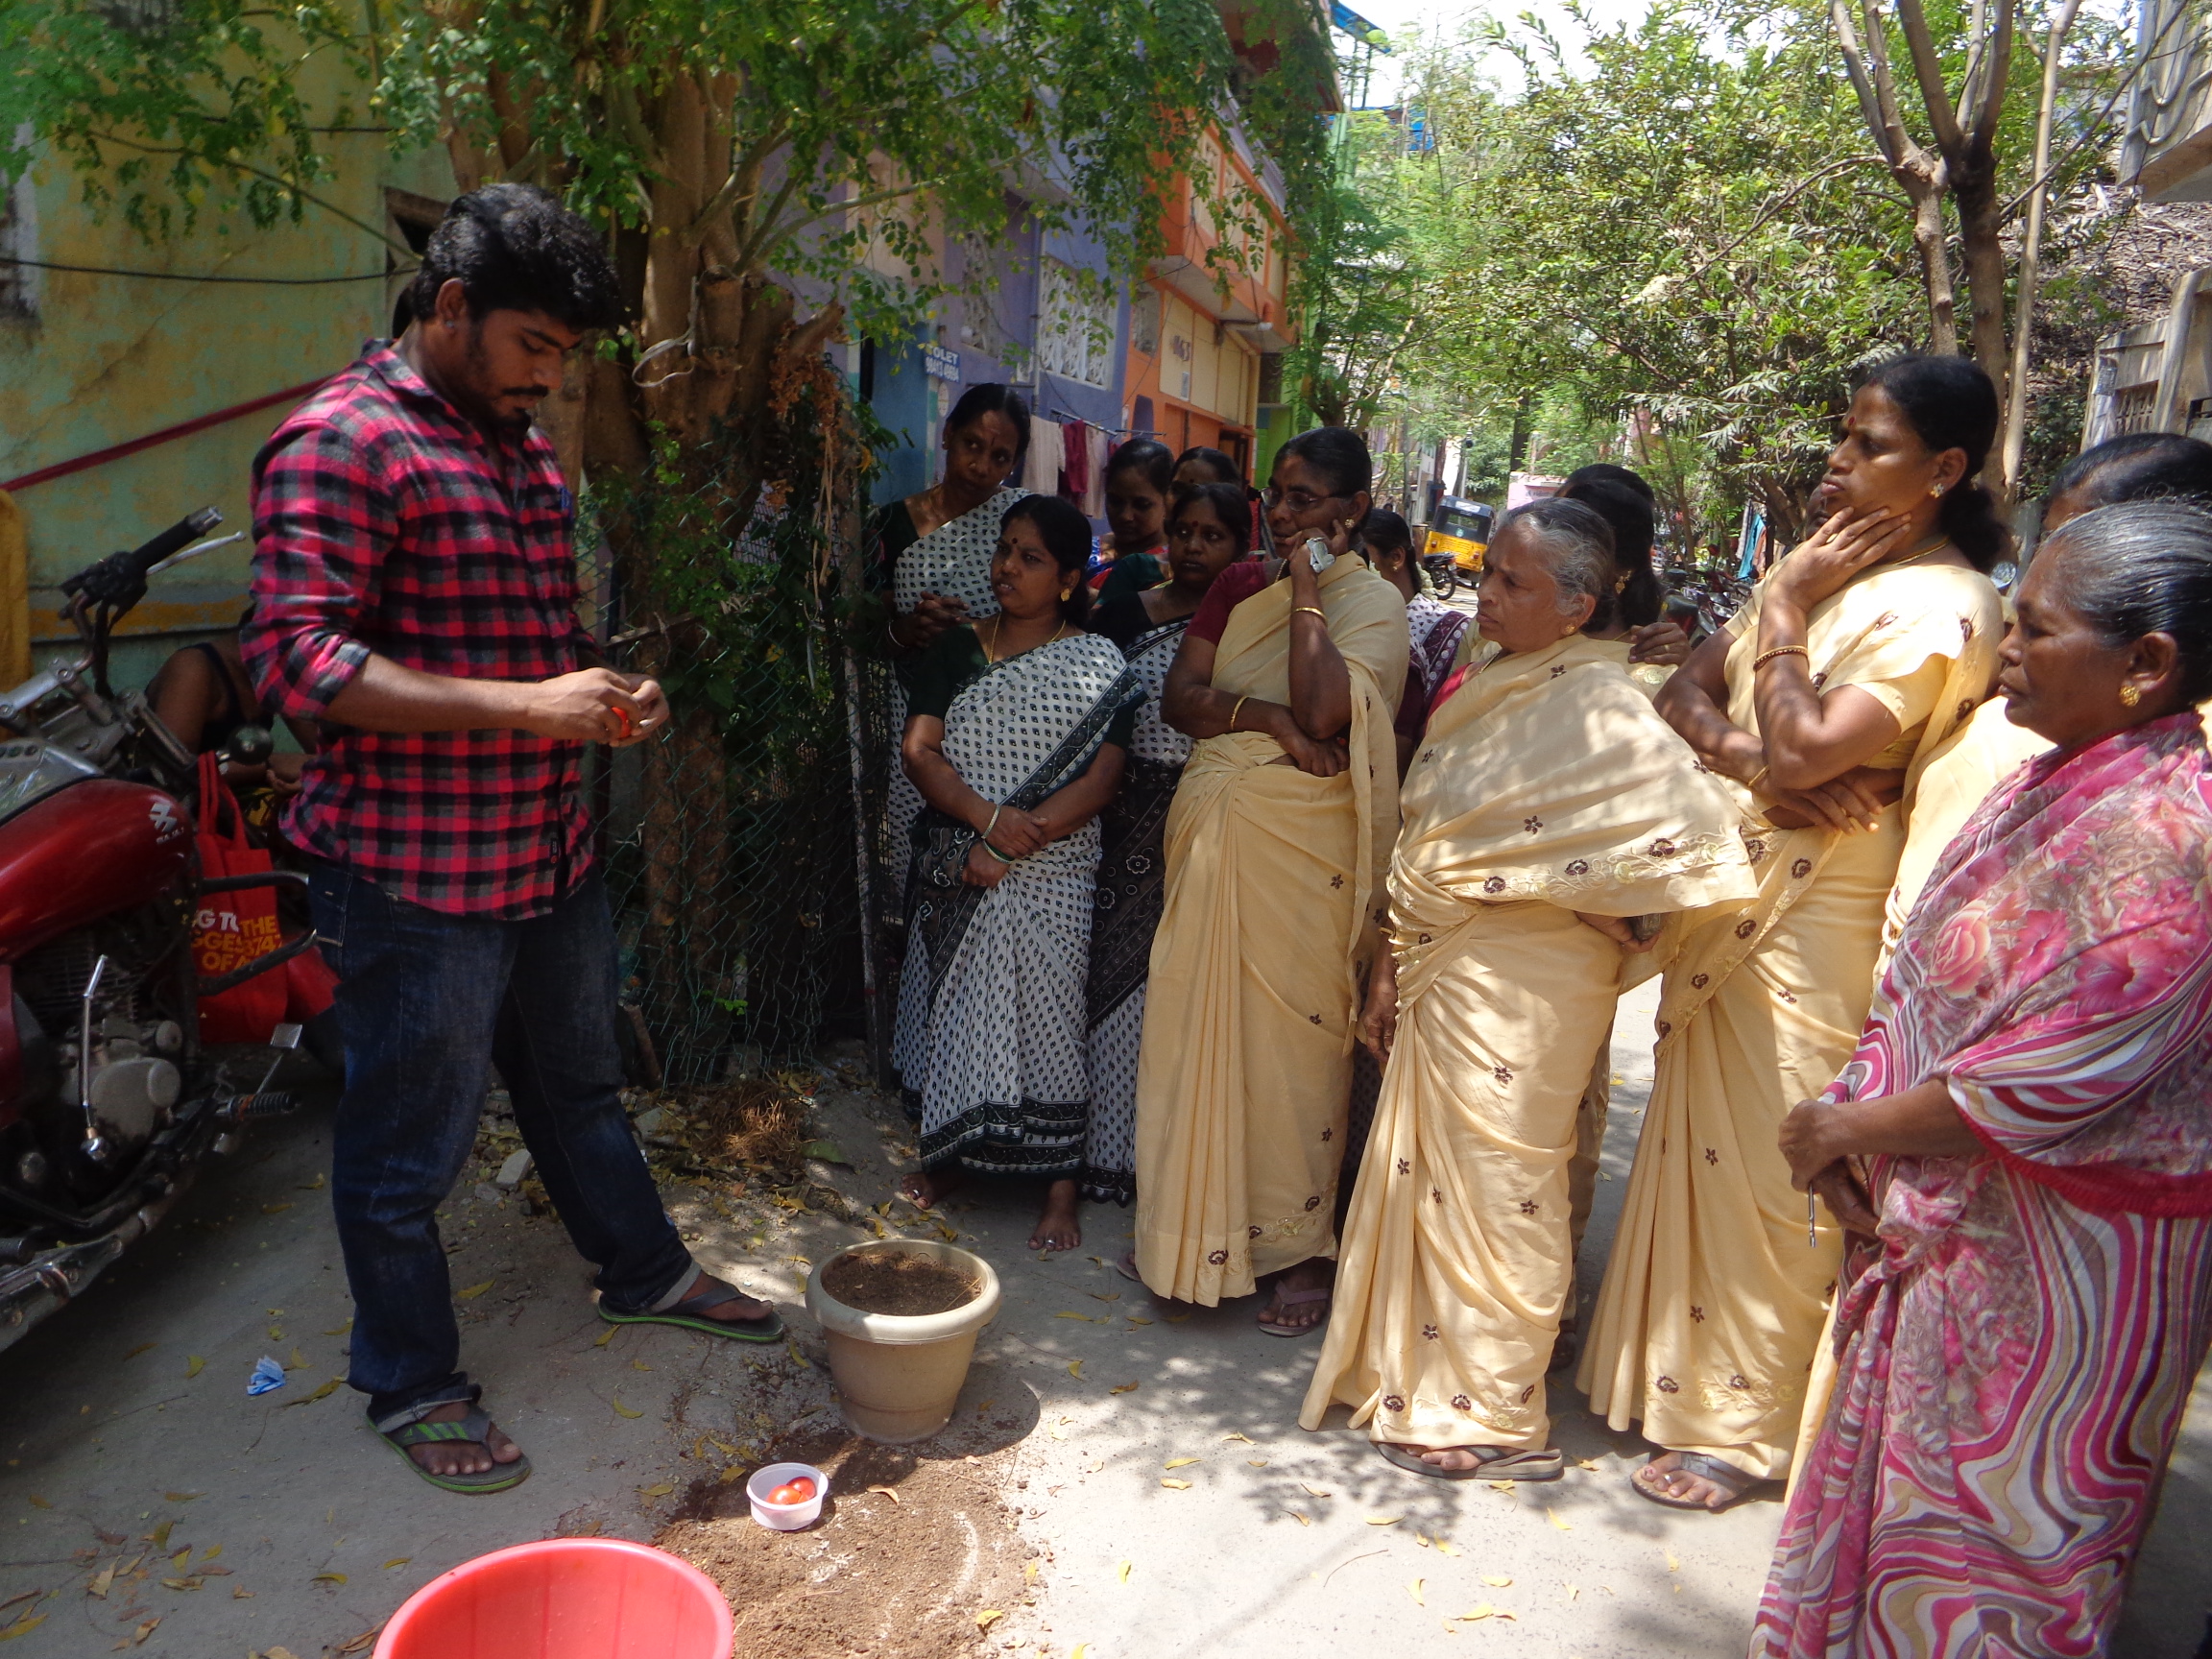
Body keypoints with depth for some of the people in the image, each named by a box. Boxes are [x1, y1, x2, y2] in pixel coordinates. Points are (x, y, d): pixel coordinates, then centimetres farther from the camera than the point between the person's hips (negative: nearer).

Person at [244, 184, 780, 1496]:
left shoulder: (523, 443, 13)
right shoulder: (342, 443, -15)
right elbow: (295, 656, -23)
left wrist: (605, 694, 2)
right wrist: (524, 704, -27)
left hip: (553, 847, 9)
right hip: (416, 872, -8)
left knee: (581, 1081, 24)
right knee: (411, 1144, 8)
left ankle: (647, 1271, 44)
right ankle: (412, 1384, 28)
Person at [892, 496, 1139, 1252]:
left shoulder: (1098, 665, -2)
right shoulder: (956, 649, 7)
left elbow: (1099, 779, -10)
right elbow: (917, 750, -2)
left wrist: (1009, 848, -17)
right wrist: (987, 815, -19)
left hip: (1045, 877, -3)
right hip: (954, 870, 3)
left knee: (1044, 1015, 0)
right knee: (950, 1006, 10)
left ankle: (1060, 1188, 11)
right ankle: (950, 1152, 29)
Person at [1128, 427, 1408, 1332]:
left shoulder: (1373, 602, -4)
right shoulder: (1240, 583, 12)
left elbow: (1323, 710, -21)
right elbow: (1178, 695, 3)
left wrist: (1308, 588, -13)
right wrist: (1266, 716, -13)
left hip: (1300, 847, -5)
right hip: (1211, 831, 6)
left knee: (1291, 1036, 0)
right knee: (1195, 1027, 10)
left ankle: (1300, 1245, 16)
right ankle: (1193, 1227, 25)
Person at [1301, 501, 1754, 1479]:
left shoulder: (1596, 705, -16)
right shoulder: (1479, 686, 10)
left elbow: (1693, 829, -27)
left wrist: (1608, 925, -12)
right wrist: (1390, 967, 12)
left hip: (1520, 984, -8)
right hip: (1442, 970, 8)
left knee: (1494, 1189, 3)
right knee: (1428, 1176, 16)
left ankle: (1496, 1417, 19)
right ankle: (1421, 1376, 34)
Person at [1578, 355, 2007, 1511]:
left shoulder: (1940, 603, -14)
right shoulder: (1820, 566, 12)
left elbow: (1809, 746, -24)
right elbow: (1683, 695, 6)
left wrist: (1784, 610, -12)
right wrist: (1760, 764, -13)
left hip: (1817, 917, -8)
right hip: (1726, 896, 8)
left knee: (1770, 1170, 2)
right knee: (1697, 1143, 17)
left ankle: (1747, 1425, 19)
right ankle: (1677, 1368, 34)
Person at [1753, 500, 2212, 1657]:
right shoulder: (2052, 783, 6)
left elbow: (2052, 1078, -25)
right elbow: (1921, 973, 9)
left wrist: (1850, 1129, -14)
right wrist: (1853, 1110, -4)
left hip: (2059, 1250, -8)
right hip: (1948, 1214, 8)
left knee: (1990, 1517, 9)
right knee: (1898, 1468, 22)